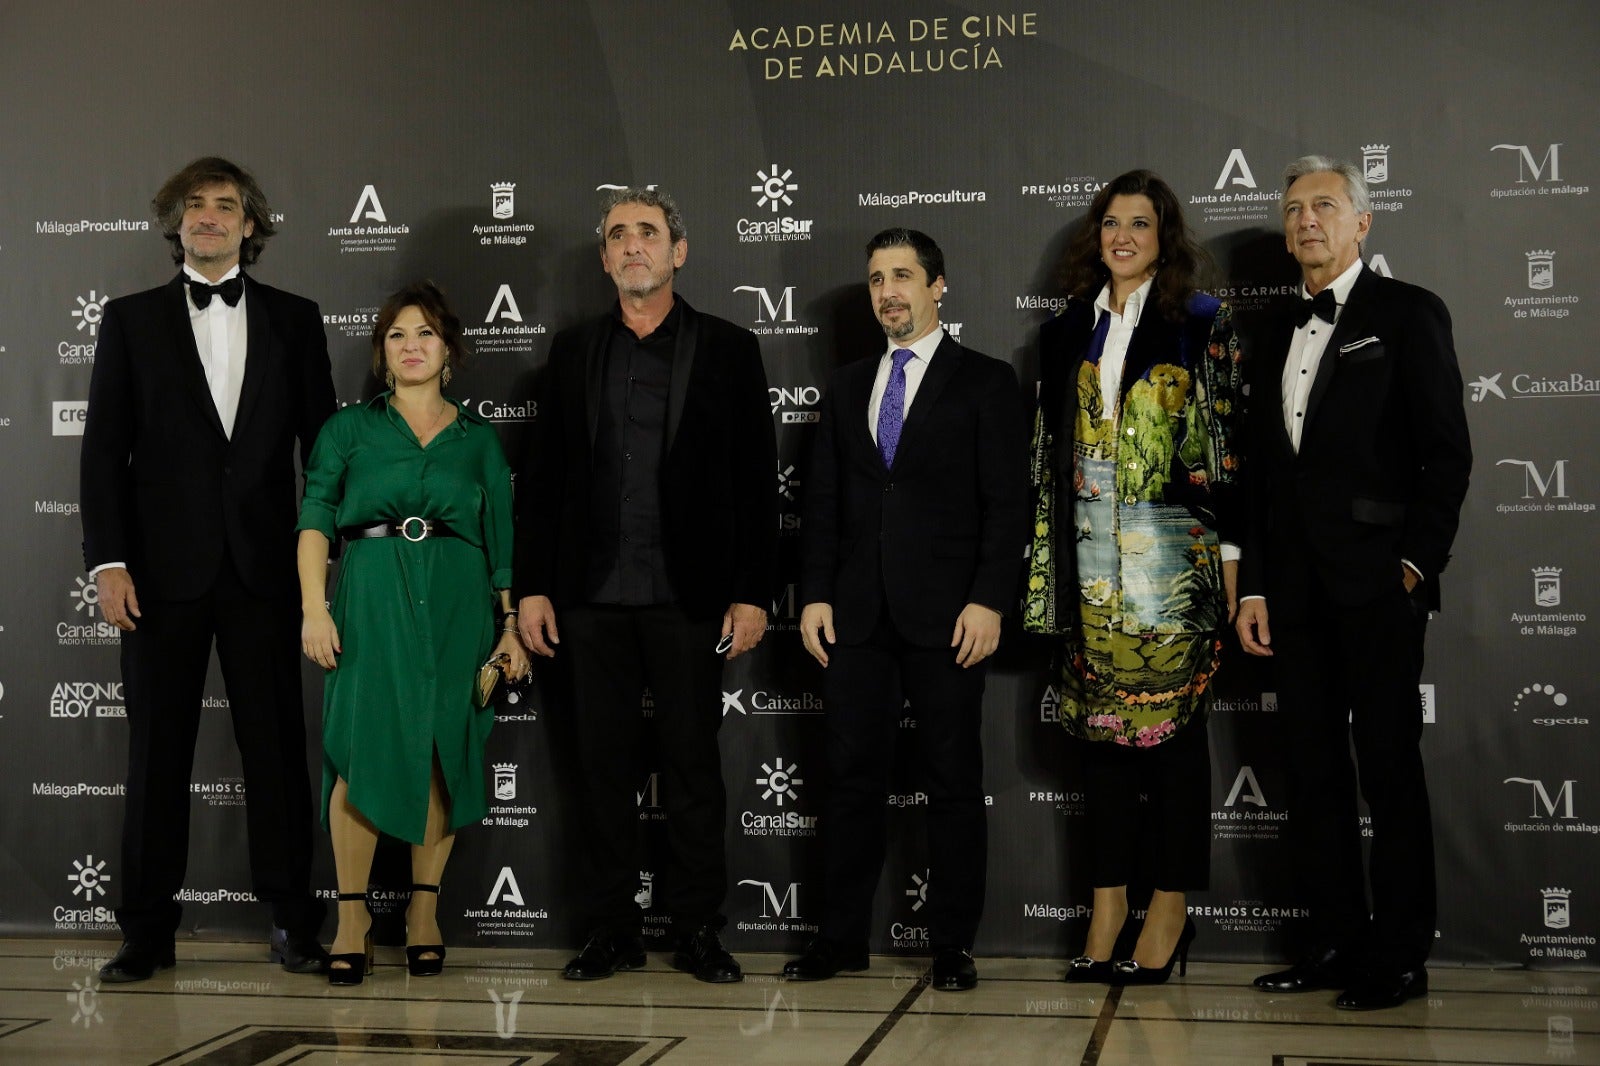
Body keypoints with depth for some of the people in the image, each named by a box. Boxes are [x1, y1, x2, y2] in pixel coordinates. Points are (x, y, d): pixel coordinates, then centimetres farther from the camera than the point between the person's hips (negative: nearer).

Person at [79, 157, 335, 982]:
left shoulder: (294, 319, 9)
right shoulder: (132, 319, 8)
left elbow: (320, 441, 8)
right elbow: (104, 448, 3)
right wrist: (108, 560, -5)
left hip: (263, 565, 0)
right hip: (164, 567, 0)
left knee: (277, 744, 3)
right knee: (157, 749, 5)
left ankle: (292, 921, 11)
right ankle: (147, 930, 13)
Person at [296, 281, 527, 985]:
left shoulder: (478, 437, 13)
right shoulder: (350, 427, 10)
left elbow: (501, 538, 11)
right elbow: (315, 519, 2)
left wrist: (512, 626, 4)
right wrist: (314, 608, -10)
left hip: (456, 604, 1)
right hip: (371, 601, -1)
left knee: (443, 749, 0)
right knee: (362, 750, -10)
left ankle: (424, 910, 9)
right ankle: (353, 917, -2)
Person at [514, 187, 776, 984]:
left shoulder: (728, 350, 4)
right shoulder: (573, 352, 11)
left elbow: (756, 483, 1)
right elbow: (542, 477, 10)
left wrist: (753, 592, -6)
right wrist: (531, 587, 3)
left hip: (689, 596, -2)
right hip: (593, 597, 2)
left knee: (692, 765, 3)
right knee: (604, 764, 6)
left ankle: (696, 929, 12)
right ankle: (613, 929, 15)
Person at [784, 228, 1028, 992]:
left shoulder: (985, 383, 2)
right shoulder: (847, 387, 16)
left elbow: (1007, 503, -4)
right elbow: (822, 500, 14)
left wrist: (988, 600, -13)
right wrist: (814, 595, 4)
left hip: (945, 616, -4)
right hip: (856, 614, 4)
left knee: (953, 780, 2)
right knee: (851, 776, 4)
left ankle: (953, 945, 10)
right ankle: (841, 937, 12)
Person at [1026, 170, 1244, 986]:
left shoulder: (1201, 323, 2)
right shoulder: (1067, 331, 13)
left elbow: (1227, 440, -2)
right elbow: (1049, 448, 13)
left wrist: (1230, 553, -7)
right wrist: (1046, 563, 9)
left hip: (1173, 553, -4)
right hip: (1090, 559, 4)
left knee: (1172, 723, 0)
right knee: (1100, 721, 6)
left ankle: (1170, 911, 8)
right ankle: (1107, 910, 13)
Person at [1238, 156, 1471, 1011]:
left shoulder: (1407, 314, 0)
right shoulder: (1280, 337, 18)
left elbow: (1447, 452, -5)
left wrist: (1418, 563, -11)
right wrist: (1253, 587, 11)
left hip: (1377, 585, -6)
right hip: (1296, 591, 6)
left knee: (1390, 770, -1)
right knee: (1313, 770, 8)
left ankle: (1398, 956, 6)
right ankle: (1335, 943, 16)